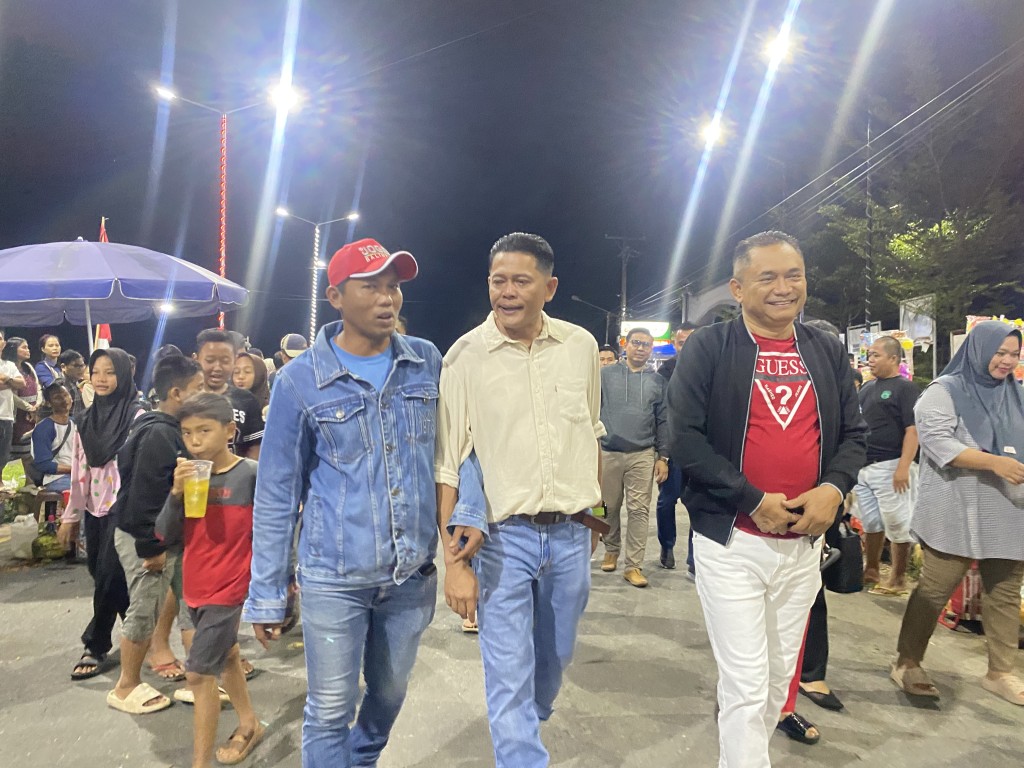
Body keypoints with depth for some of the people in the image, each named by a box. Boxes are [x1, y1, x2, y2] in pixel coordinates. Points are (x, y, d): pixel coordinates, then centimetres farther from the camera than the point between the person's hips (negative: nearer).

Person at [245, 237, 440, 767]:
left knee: (389, 695, 22)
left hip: (413, 572, 3)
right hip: (334, 577, -3)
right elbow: (276, 494, -3)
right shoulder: (300, 380, -8)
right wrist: (266, 595, -1)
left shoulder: (427, 362, -1)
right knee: (330, 711, 8)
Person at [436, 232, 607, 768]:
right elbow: (448, 464, -9)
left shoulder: (581, 345, 0)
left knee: (555, 657, 23)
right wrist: (454, 561, -12)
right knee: (509, 677, 1)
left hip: (571, 533, 4)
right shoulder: (465, 356, -10)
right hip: (502, 536, -4)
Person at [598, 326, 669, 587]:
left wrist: (663, 456, 4)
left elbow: (662, 421, 9)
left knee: (639, 510, -2)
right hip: (608, 452, 0)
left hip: (643, 455, 1)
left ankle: (634, 565, 5)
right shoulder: (606, 375, 4)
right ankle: (611, 550, 32)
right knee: (610, 507, 11)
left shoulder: (657, 381, 9)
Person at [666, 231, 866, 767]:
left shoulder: (828, 351, 7)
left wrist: (833, 488, -10)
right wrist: (755, 501, -17)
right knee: (746, 685, 0)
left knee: (780, 676, 18)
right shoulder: (708, 348, -7)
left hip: (804, 543, 5)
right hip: (731, 541, -5)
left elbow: (854, 433, 10)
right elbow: (685, 436, -13)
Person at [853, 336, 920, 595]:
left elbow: (912, 430, -15)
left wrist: (904, 466, -23)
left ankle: (898, 579, 12)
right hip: (862, 466, 7)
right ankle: (871, 570, 28)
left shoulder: (905, 388, -7)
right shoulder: (867, 387, 14)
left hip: (890, 466, -7)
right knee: (870, 522, 15)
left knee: (897, 523, 2)